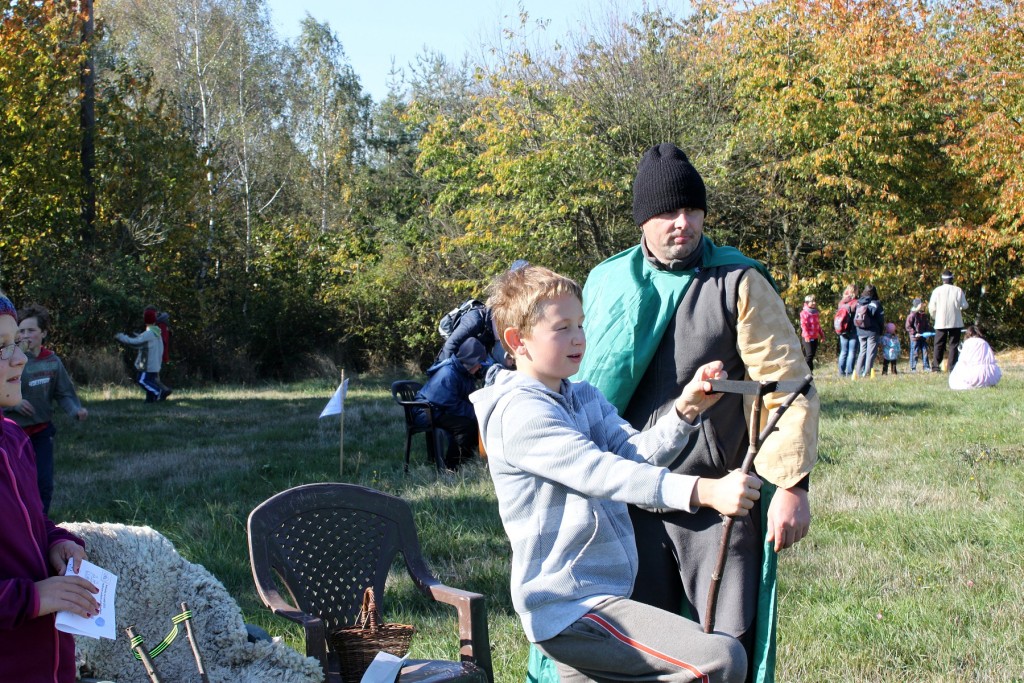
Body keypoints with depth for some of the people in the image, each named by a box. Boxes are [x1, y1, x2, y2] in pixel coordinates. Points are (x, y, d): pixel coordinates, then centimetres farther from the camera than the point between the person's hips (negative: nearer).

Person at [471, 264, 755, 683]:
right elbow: (603, 474, -26)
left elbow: (638, 453, -2)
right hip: (570, 610, -9)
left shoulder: (586, 398, 14)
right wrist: (705, 492, -34)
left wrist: (686, 408, -19)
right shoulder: (520, 413, -14)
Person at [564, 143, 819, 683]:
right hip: (632, 501, 3)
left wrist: (791, 485, -14)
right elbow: (581, 389, 16)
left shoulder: (739, 283, -4)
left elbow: (789, 386, -7)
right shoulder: (606, 284, 6)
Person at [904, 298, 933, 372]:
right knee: (914, 353, -2)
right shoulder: (912, 315, -11)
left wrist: (928, 334, 9)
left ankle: (926, 366, 13)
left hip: (923, 337, 6)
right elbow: (908, 326, -11)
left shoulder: (924, 315, 10)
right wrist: (915, 333, -17)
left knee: (925, 351, 7)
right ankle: (913, 368, 4)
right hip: (915, 338, -6)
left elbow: (927, 325, 21)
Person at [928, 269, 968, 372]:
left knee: (939, 345, 6)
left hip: (940, 322, 0)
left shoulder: (937, 290, -4)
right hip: (955, 322, 0)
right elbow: (964, 306, -3)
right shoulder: (958, 290, -4)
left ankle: (936, 366, 1)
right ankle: (952, 366, -1)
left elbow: (932, 307, -3)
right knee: (954, 344, 5)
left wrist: (934, 316, 15)